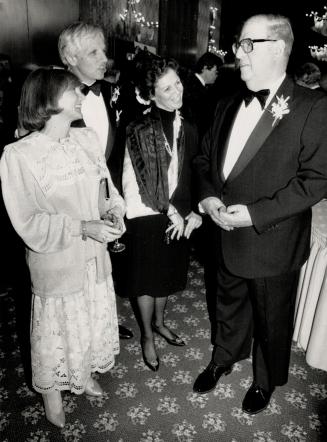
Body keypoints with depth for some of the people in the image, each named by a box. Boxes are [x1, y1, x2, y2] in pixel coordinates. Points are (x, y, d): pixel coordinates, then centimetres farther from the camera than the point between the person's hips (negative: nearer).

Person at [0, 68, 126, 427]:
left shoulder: (87, 139, -2)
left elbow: (106, 187, 7)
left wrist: (114, 212, -13)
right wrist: (82, 227, -24)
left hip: (94, 257, 5)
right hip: (56, 265, -5)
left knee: (95, 321, 21)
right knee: (58, 331, 14)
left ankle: (84, 377, 51)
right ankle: (52, 398, 44)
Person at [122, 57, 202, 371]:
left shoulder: (187, 129, 1)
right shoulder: (139, 132, -16)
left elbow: (194, 176, 5)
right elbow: (132, 183, -16)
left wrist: (195, 212, -7)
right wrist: (170, 212, -13)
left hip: (179, 218, 5)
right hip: (147, 219, -5)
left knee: (167, 275, 21)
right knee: (147, 278, 12)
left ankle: (159, 322, 46)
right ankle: (147, 335, 35)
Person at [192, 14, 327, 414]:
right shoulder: (228, 105, 6)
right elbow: (204, 157, 12)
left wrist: (256, 213, -22)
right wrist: (207, 195, -8)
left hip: (273, 243, -4)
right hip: (227, 236, 5)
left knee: (271, 319, 17)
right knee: (229, 305, 25)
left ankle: (266, 380, 45)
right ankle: (223, 358, 52)